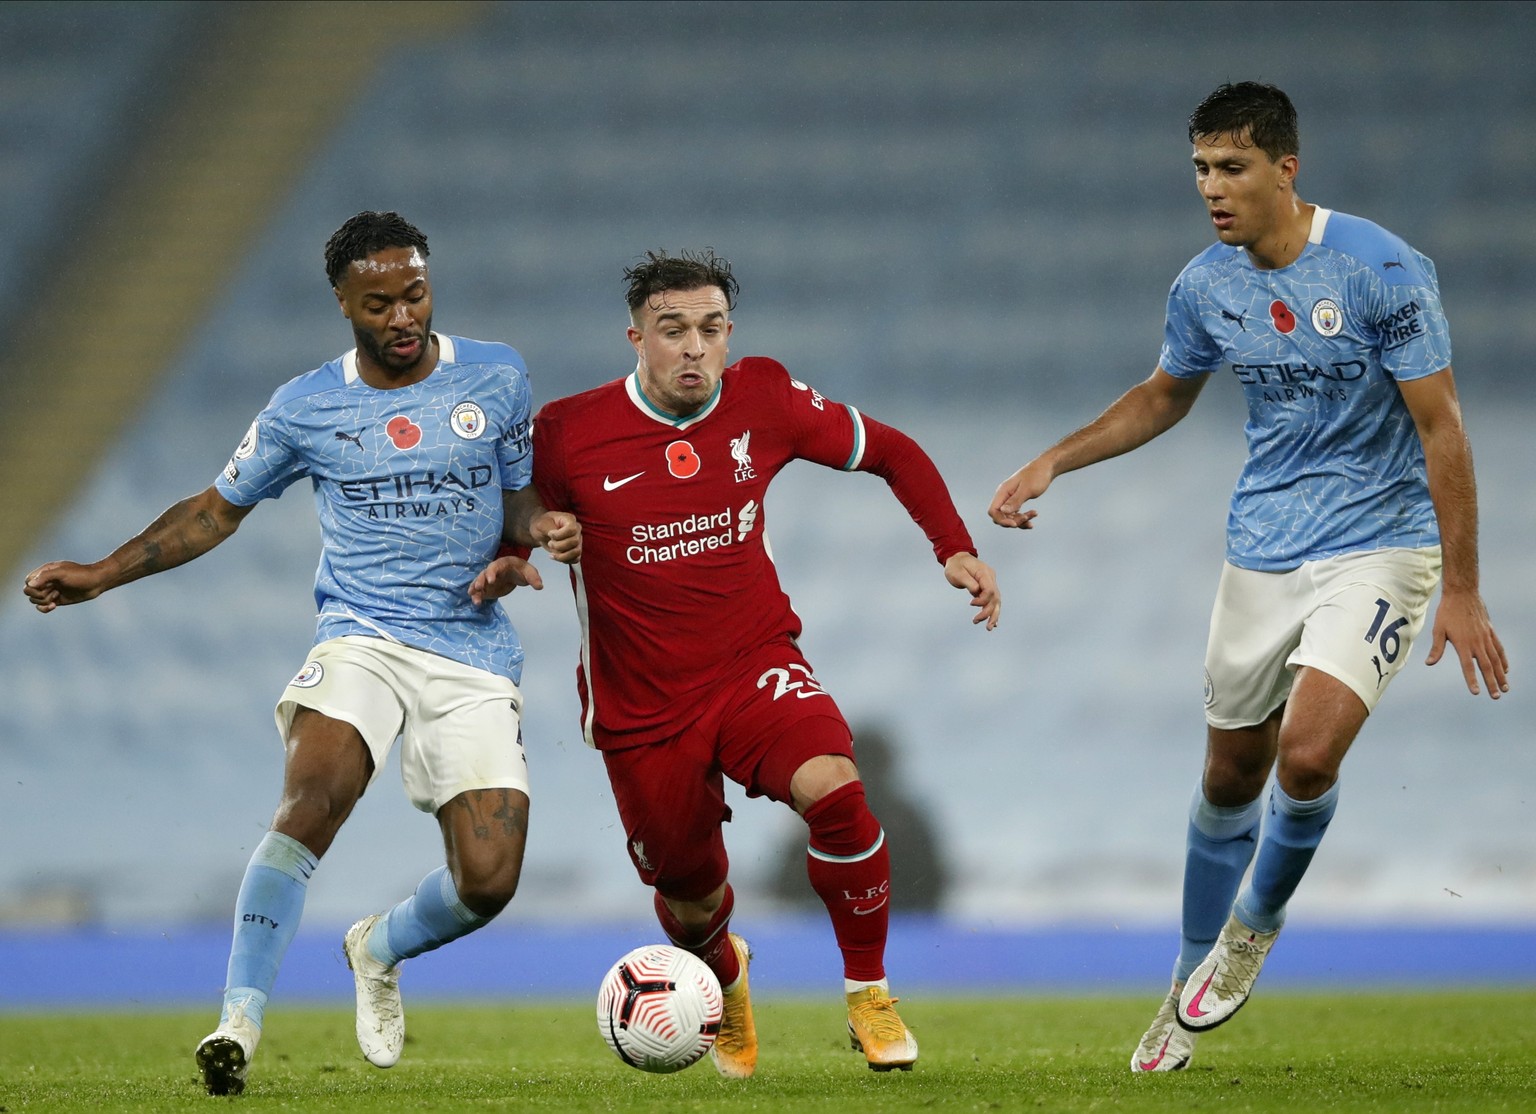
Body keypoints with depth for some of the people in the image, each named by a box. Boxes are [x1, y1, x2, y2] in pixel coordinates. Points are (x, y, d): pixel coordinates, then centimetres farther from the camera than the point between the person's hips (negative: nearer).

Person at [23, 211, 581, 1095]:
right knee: (313, 801, -31)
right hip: (362, 638, -1)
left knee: (489, 881, -9)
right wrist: (101, 575, 5)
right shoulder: (305, 409, 2)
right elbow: (216, 511, 14)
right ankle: (239, 1023, -28)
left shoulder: (497, 377, 3)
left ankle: (379, 950, 26)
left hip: (474, 655, 1)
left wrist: (544, 527, -11)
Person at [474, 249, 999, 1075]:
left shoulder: (764, 401, -7)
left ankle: (867, 993, -9)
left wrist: (955, 549, -5)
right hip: (641, 707, 0)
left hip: (755, 665, 0)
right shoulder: (568, 434, -13)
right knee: (690, 899, 13)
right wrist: (502, 565, -22)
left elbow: (889, 452, 6)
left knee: (833, 788, -30)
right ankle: (726, 980, 53)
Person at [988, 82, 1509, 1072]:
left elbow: (1440, 430, -14)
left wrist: (1462, 591, -15)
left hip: (1376, 549, -5)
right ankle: (1195, 989, 29)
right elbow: (1164, 397, 20)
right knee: (1231, 774, 11)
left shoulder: (1383, 271, -17)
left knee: (1307, 756, -22)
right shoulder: (1207, 287, -1)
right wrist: (1051, 464, 11)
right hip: (1262, 557, 5)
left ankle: (1256, 925, 7)